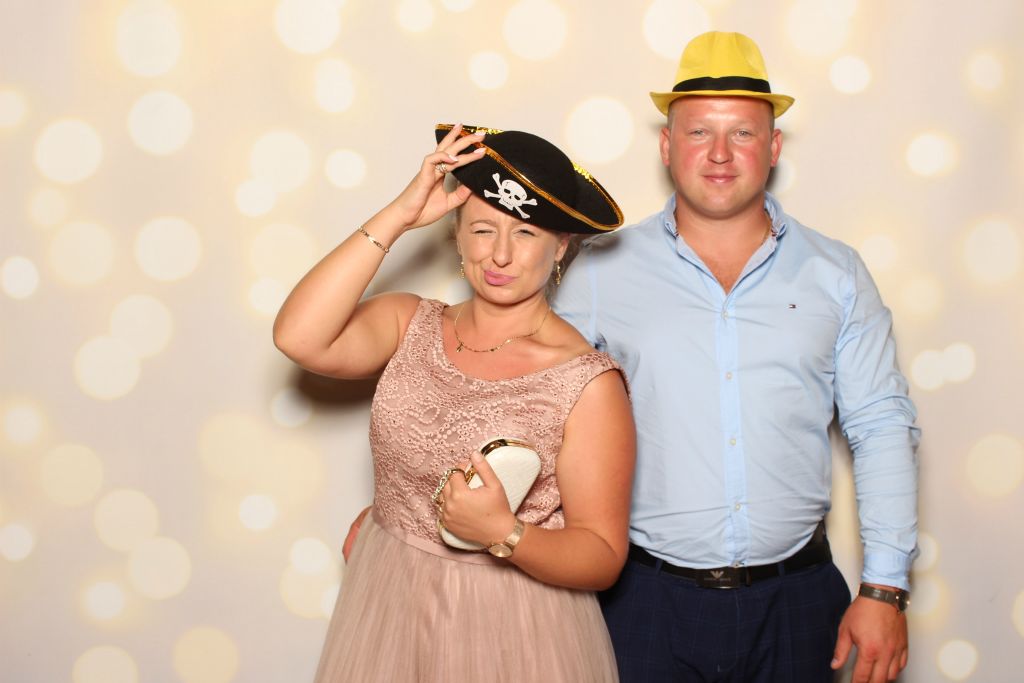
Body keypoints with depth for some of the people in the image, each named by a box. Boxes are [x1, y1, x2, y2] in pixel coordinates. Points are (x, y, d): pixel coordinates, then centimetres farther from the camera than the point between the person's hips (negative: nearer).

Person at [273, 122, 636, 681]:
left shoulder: (587, 382, -13)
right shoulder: (411, 325, -2)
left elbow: (602, 558, -12)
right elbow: (298, 338, -21)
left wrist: (504, 534, -30)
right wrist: (398, 216, -19)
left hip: (513, 631, -3)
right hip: (386, 611, 3)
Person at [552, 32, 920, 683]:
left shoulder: (835, 274, 3)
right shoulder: (601, 269, -1)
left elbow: (882, 428, 3)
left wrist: (885, 589, -1)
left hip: (794, 601, 2)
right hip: (647, 600, -1)